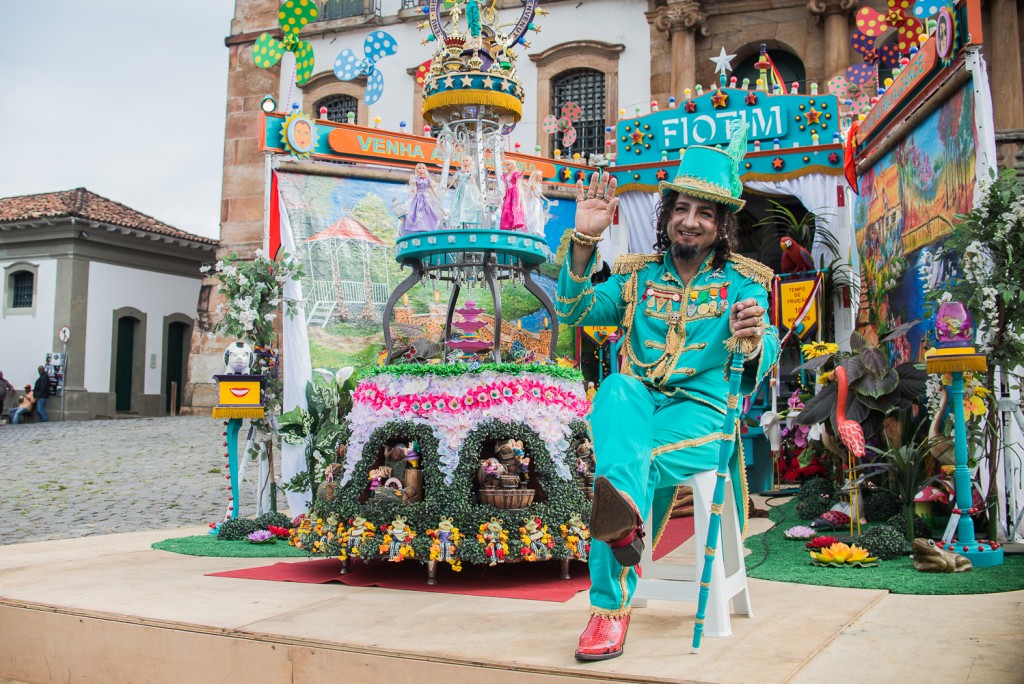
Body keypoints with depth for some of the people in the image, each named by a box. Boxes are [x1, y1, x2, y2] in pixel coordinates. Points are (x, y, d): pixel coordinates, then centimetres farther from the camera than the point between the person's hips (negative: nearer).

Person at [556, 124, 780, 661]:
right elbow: (574, 312, 3)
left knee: (633, 461, -33)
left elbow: (765, 355, -8)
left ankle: (610, 607, -33)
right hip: (637, 403, 2)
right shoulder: (637, 275, 17)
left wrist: (754, 342, -35)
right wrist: (585, 241, -10)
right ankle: (625, 515, -58)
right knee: (615, 388, -35)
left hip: (702, 411, -2)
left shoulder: (742, 282, 9)